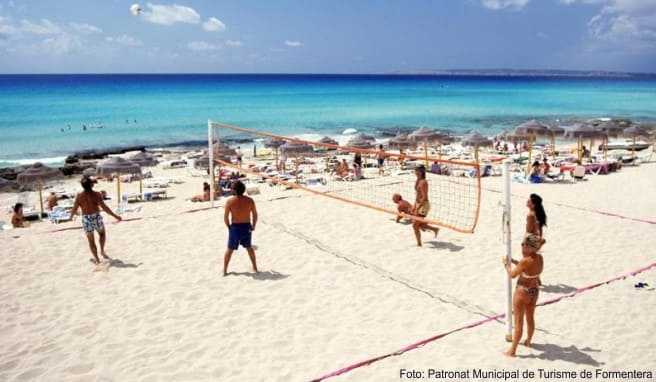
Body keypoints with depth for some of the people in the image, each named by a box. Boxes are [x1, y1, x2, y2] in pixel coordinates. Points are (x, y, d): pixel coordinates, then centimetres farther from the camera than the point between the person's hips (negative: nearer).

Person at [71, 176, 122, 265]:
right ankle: (102, 251, 22)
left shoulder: (79, 196, -7)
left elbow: (74, 210, -2)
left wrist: (72, 215, 22)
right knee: (102, 233, 30)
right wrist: (115, 216, -15)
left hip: (86, 219, 1)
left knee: (91, 240, 15)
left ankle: (97, 260, 20)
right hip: (97, 218, -1)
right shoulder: (97, 194, -13)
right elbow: (104, 207, -19)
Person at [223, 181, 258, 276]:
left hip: (235, 227, -2)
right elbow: (255, 215, -1)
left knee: (230, 249, 14)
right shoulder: (250, 200, -6)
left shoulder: (230, 201, -12)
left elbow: (226, 217, -10)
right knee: (249, 247, 24)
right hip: (247, 227, 2)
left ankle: (225, 270, 20)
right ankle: (255, 267, 29)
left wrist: (229, 227, 6)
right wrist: (253, 226, 13)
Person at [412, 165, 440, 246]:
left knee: (415, 225, -4)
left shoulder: (423, 182, -20)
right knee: (419, 225, 17)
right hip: (418, 204, 9)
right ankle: (435, 229, 34)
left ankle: (419, 244, 8)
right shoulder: (418, 181, 9)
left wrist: (417, 208, -24)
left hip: (423, 205, -9)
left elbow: (424, 197, -24)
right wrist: (414, 206, 18)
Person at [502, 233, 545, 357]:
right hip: (534, 291, 7)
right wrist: (514, 261, 12)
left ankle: (512, 350, 11)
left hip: (523, 292, -7)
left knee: (518, 322, 3)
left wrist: (506, 263, 0)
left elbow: (512, 274, -16)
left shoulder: (525, 260, -27)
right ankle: (528, 341, 46)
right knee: (530, 318, 26)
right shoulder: (540, 258, -5)